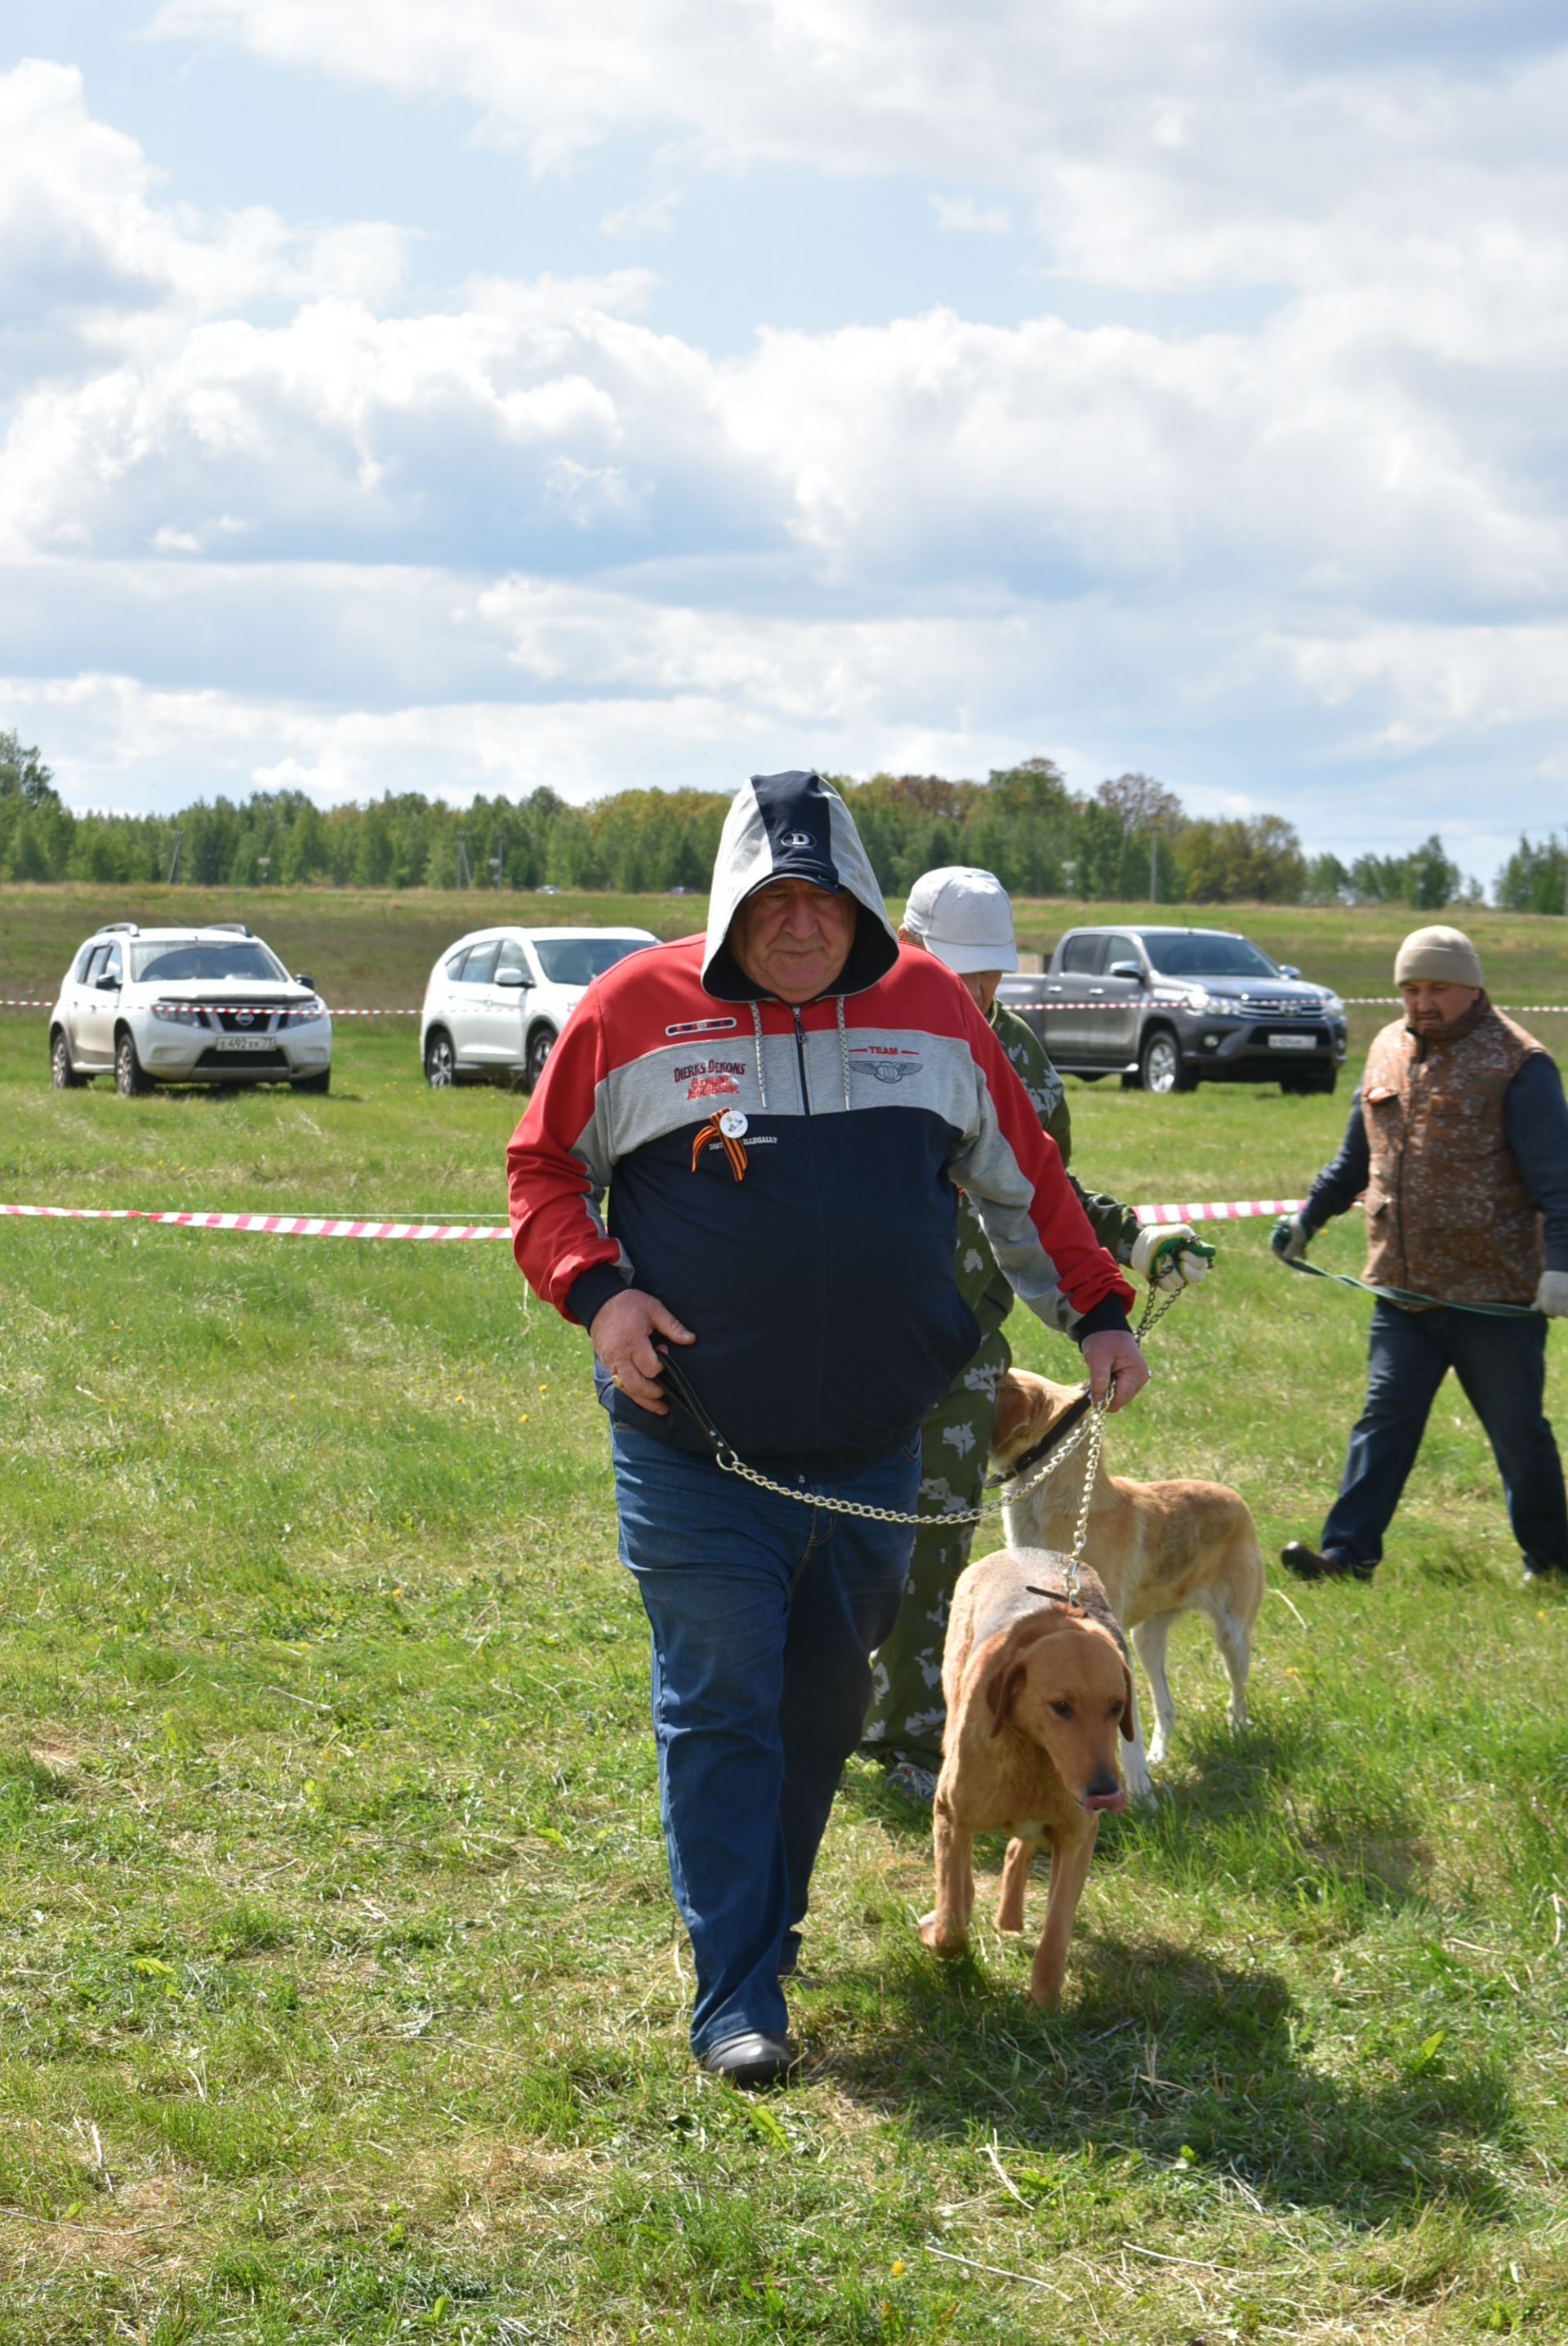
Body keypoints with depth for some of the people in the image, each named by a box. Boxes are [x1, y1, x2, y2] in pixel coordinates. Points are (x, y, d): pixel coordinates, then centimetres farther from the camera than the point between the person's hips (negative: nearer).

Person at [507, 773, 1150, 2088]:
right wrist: (593, 1289, -10)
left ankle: (767, 1919, 33)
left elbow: (1023, 1179, 15)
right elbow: (542, 1166, 6)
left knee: (825, 1705, 14)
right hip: (695, 1448, -3)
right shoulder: (638, 1008, -3)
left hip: (872, 1452, 3)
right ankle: (736, 2000, 0)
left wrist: (1095, 1310, 11)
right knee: (720, 1711, -3)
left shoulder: (931, 1009, 5)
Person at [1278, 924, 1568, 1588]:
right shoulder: (1388, 1051, 11)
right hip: (1401, 1286, 5)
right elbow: (1355, 1157, 24)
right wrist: (1307, 1218, 21)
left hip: (1495, 1293, -5)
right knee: (1384, 1420, 2)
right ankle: (1346, 1553, 1)